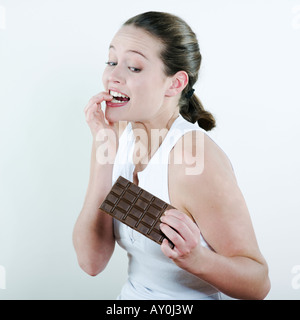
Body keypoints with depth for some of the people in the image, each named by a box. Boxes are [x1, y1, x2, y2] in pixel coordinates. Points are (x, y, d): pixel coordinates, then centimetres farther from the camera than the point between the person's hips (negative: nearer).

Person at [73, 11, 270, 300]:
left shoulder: (196, 158, -21)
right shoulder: (120, 137, -4)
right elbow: (92, 260, -11)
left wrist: (195, 259, -31)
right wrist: (103, 154, -17)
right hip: (131, 293, 5)